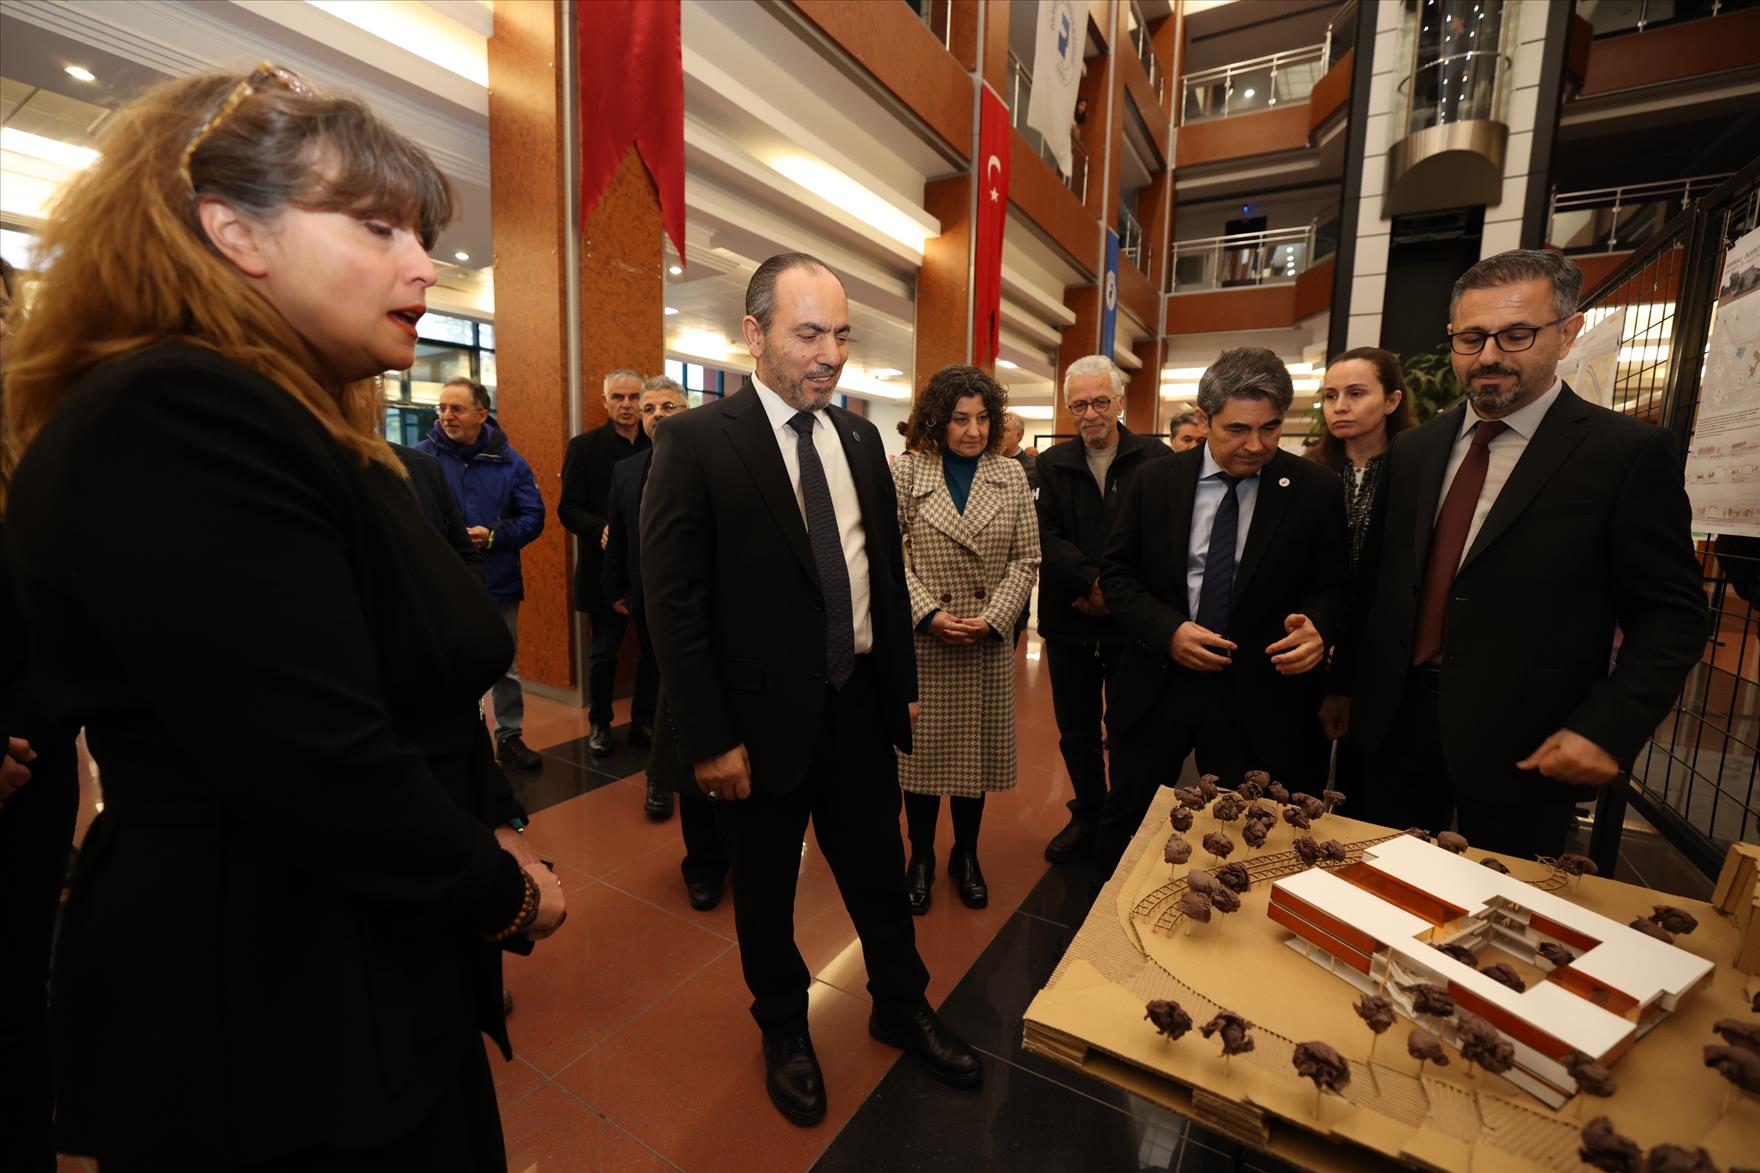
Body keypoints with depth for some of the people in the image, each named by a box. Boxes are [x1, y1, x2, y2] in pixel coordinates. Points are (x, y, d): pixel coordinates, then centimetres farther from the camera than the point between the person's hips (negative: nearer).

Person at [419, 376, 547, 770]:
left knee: (505, 667, 14)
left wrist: (492, 536, -16)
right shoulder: (421, 457, -5)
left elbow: (533, 518, -2)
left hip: (499, 584, 2)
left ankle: (510, 736, 31)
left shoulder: (508, 461, -1)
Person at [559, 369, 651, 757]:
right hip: (606, 568, -1)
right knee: (604, 651, 10)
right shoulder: (584, 446, 1)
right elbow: (568, 509, -3)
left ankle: (644, 722, 26)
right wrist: (602, 530, -21)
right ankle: (599, 724, 28)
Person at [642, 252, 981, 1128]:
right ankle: (784, 1029, 46)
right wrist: (710, 740, -14)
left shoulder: (861, 439, 5)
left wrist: (904, 682, 12)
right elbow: (674, 605, -14)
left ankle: (902, 1007, 48)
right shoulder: (697, 442, -13)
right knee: (767, 891, 19)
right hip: (764, 718, -4)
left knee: (878, 872, 22)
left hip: (861, 704, 5)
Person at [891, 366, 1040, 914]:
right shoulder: (906, 471, -2)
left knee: (977, 746, 12)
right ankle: (921, 857, 29)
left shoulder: (1011, 475, 5)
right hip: (922, 639, -2)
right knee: (922, 745, 7)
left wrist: (992, 619, -10)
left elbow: (1025, 559, 3)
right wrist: (928, 613, -14)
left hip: (989, 641, 2)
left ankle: (966, 855, 33)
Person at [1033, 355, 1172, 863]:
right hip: (1070, 622, 3)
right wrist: (1095, 581, -18)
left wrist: (1117, 592, -15)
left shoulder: (1156, 459, -3)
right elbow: (1047, 537, -5)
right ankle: (1087, 817, 35)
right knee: (1076, 732, 15)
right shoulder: (1052, 464, 5)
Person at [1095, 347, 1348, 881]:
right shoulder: (1157, 481, -3)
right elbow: (1117, 573, 1)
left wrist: (1317, 626, -20)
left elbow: (1331, 586, 3)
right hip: (1158, 685, 1)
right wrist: (1166, 630, -15)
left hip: (1259, 695, 0)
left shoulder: (1315, 489, -4)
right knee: (1125, 824, 15)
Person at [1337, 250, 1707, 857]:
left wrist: (1608, 728, -16)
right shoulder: (1412, 450, 7)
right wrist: (1346, 684, 7)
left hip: (1526, 750, -3)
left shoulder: (1629, 453, -5)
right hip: (1397, 724, 4)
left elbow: (1672, 615, -4)